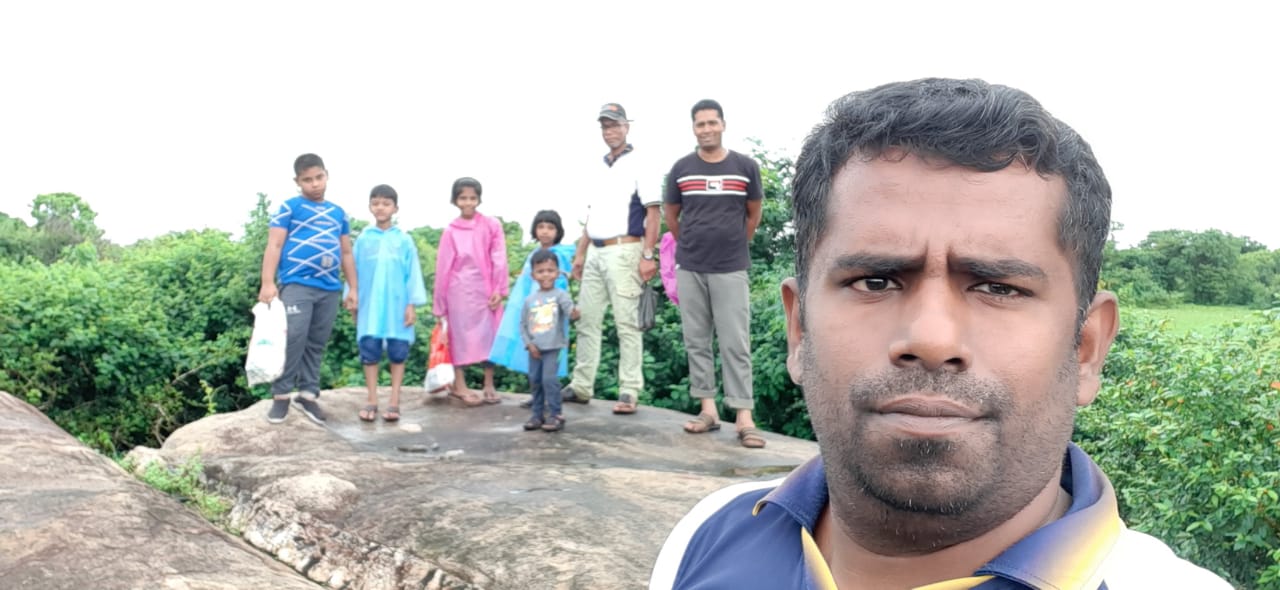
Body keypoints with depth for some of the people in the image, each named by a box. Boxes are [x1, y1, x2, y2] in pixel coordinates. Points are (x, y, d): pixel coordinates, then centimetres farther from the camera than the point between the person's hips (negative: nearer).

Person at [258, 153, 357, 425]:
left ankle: (308, 394, 16)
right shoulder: (289, 208, 3)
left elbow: (346, 253, 20)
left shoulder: (338, 213, 17)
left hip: (330, 289, 5)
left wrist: (352, 287, 15)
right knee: (293, 338, -11)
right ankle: (280, 395, -2)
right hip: (296, 285, -4)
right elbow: (274, 246, -3)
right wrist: (268, 283, -13)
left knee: (316, 344, 8)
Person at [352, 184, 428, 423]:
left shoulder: (404, 240, 0)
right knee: (369, 351, 3)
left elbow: (413, 273, 1)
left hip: (397, 305, -1)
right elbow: (355, 272, 9)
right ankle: (372, 401, 11)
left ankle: (394, 402, 10)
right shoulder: (363, 239, 3)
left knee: (398, 352, 3)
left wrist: (412, 304, -4)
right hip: (370, 306, 1)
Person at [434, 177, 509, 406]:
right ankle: (459, 385, 15)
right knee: (461, 335, 5)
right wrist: (440, 304, 4)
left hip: (486, 289, 1)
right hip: (460, 290, -1)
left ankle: (489, 386, 16)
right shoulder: (450, 231, -1)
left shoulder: (492, 226, 0)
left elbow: (498, 259, -1)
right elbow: (443, 267, 2)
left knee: (490, 335, 5)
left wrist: (499, 290, -7)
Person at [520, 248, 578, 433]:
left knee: (549, 379, -11)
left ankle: (555, 415, -2)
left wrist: (573, 313, -47)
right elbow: (523, 324, 10)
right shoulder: (529, 300, 7)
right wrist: (529, 343, 0)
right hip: (535, 349, 5)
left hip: (553, 347, -4)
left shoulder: (560, 294, -4)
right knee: (535, 380, 9)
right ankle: (538, 414, 22)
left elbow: (568, 307, -23)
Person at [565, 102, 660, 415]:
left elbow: (653, 213, -9)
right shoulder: (599, 169, 17)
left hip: (623, 251, -8)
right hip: (595, 253, 8)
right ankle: (581, 386, 19)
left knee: (627, 324, -5)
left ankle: (629, 392, -1)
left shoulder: (638, 165, -4)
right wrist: (580, 253, 17)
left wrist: (647, 255, -17)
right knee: (587, 319, 10)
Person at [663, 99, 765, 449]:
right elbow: (670, 214, 15)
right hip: (690, 268, 2)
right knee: (696, 341, 6)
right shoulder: (681, 169, 2)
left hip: (731, 269, -2)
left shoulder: (745, 167, 0)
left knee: (735, 344, -3)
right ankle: (708, 409, 15)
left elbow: (753, 214, 13)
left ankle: (744, 418, -2)